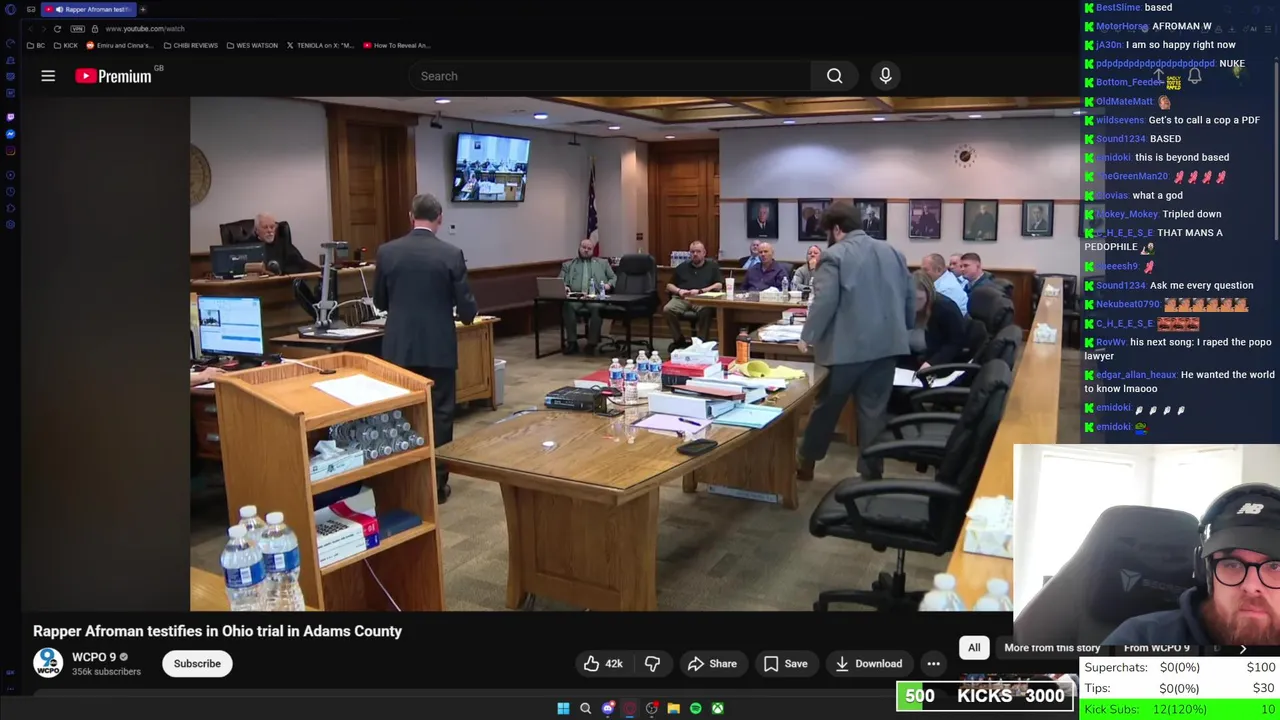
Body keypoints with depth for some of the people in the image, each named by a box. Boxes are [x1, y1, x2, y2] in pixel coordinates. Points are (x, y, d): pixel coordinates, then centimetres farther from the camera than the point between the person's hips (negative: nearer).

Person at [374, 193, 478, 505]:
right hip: (438, 347, -2)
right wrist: (466, 317, 17)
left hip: (399, 346, 2)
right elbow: (466, 305, -6)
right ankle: (436, 484, 12)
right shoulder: (451, 254, -9)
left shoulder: (387, 252, -2)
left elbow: (380, 301, 9)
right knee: (439, 414, 7)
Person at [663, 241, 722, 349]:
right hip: (682, 298, 3)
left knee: (706, 310, -39)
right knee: (667, 310, -29)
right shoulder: (682, 267, 24)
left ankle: (701, 341, -21)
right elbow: (669, 285, 22)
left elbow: (719, 286, 4)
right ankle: (679, 340, -11)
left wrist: (701, 291, -10)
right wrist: (678, 290, -2)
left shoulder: (712, 266, 17)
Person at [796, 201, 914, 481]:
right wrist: (902, 330, 28)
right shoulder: (893, 252, 12)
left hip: (847, 346, -5)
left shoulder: (834, 256, -9)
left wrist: (808, 336, -4)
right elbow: (910, 298, 16)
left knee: (827, 407, 9)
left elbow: (825, 302, -15)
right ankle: (872, 472, 13)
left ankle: (806, 462, 23)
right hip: (886, 343, 5)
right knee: (873, 410, 9)